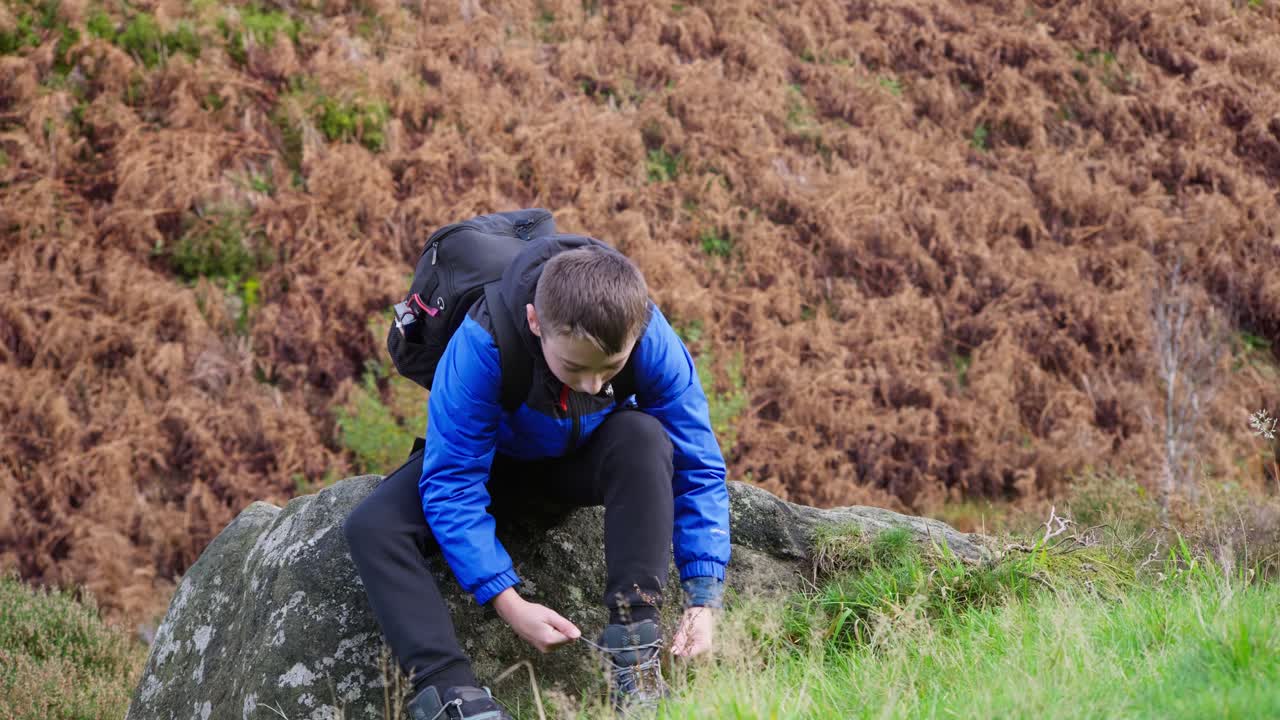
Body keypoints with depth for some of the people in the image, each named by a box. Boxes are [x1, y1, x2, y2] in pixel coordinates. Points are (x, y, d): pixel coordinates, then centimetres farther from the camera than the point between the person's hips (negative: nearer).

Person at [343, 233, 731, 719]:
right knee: (372, 527, -28)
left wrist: (703, 601, -31)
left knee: (644, 437, -36)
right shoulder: (481, 345, -38)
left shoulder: (652, 342, -31)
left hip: (586, 460, 1)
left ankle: (634, 651, -32)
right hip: (495, 459, -1)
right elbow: (453, 483, -33)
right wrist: (509, 603, -38)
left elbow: (698, 471, -24)